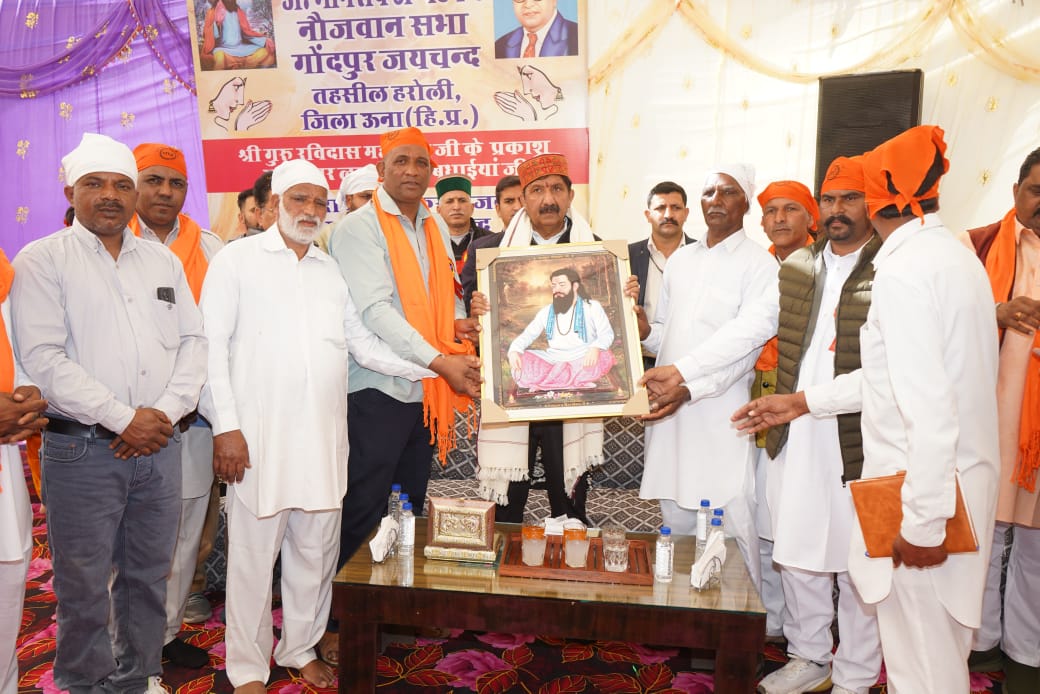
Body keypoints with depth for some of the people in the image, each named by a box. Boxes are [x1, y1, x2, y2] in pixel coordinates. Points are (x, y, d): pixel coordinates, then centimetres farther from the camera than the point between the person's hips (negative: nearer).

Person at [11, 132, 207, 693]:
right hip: (82, 447, -3)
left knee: (149, 574, 13)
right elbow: (42, 357, -11)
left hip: (159, 443, 4)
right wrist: (122, 419, -14)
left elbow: (192, 341, 8)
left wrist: (164, 412, -7)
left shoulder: (163, 260, 12)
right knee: (84, 584, 6)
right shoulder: (43, 259, -1)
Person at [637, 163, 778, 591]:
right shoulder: (680, 259, 17)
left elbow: (746, 338, -15)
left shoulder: (759, 264, -2)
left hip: (721, 415, -5)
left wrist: (686, 378, -24)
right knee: (677, 526, 12)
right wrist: (645, 332, -1)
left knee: (732, 531, -3)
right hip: (668, 414, 6)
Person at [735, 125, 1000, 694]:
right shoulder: (955, 255, 11)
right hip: (965, 477, 10)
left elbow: (929, 407, -26)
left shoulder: (903, 269, -20)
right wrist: (802, 402, 16)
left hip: (926, 489, -10)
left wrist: (922, 521, -20)